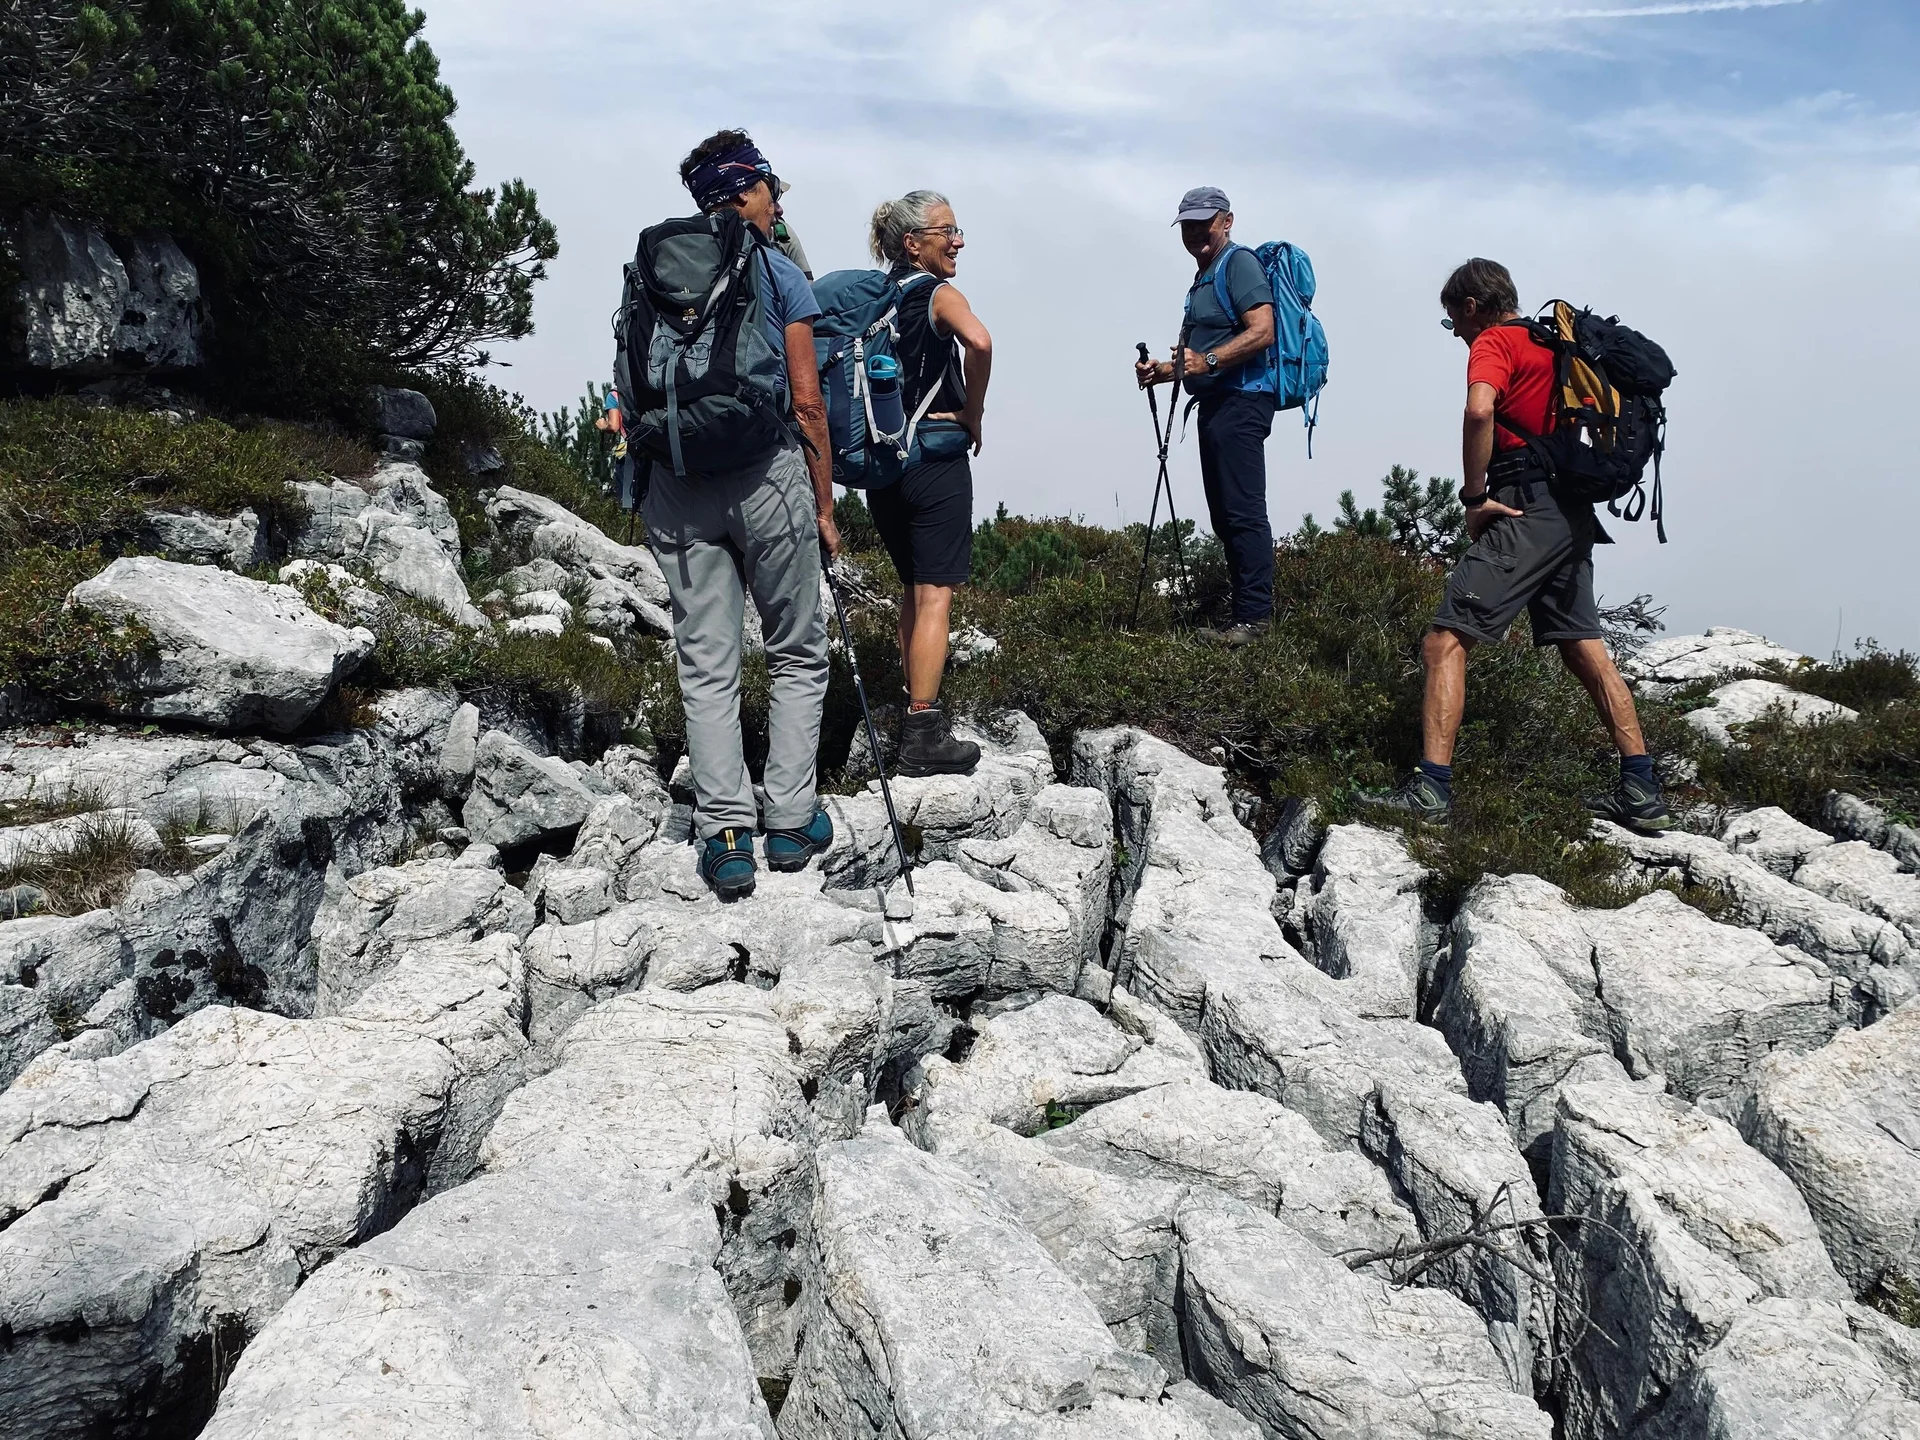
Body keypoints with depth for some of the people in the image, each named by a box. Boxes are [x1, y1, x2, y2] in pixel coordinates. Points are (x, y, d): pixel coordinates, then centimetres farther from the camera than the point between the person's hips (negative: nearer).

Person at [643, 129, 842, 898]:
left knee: (706, 665, 6)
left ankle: (725, 835, 3)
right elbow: (806, 401, -3)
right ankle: (791, 821, 12)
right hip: (767, 474, -3)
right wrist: (824, 505, 4)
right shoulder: (780, 273, 0)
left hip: (675, 484, 3)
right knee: (797, 654, 11)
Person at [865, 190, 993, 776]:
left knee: (912, 586, 21)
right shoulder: (940, 295, -8)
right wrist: (973, 415, -14)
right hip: (935, 455, -7)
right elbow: (979, 342, -28)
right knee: (935, 595, -4)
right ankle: (922, 736, -4)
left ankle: (912, 701, 30)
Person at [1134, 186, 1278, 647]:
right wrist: (1164, 370, 17)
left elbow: (1262, 331, -19)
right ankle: (1246, 613, 14)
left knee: (1243, 513, -13)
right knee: (1225, 516, 10)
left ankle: (1255, 615, -12)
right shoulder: (1203, 278, 26)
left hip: (1240, 401, -11)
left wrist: (1206, 361, -25)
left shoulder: (1238, 263, -5)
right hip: (1215, 403, 11)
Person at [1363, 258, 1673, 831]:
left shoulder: (1494, 341, -3)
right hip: (1574, 514, 9)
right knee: (1584, 648, 14)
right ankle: (1641, 793, 15)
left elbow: (1480, 409, -24)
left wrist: (1475, 496, -17)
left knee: (1446, 640, -11)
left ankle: (1430, 788, -20)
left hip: (1527, 511, -9)